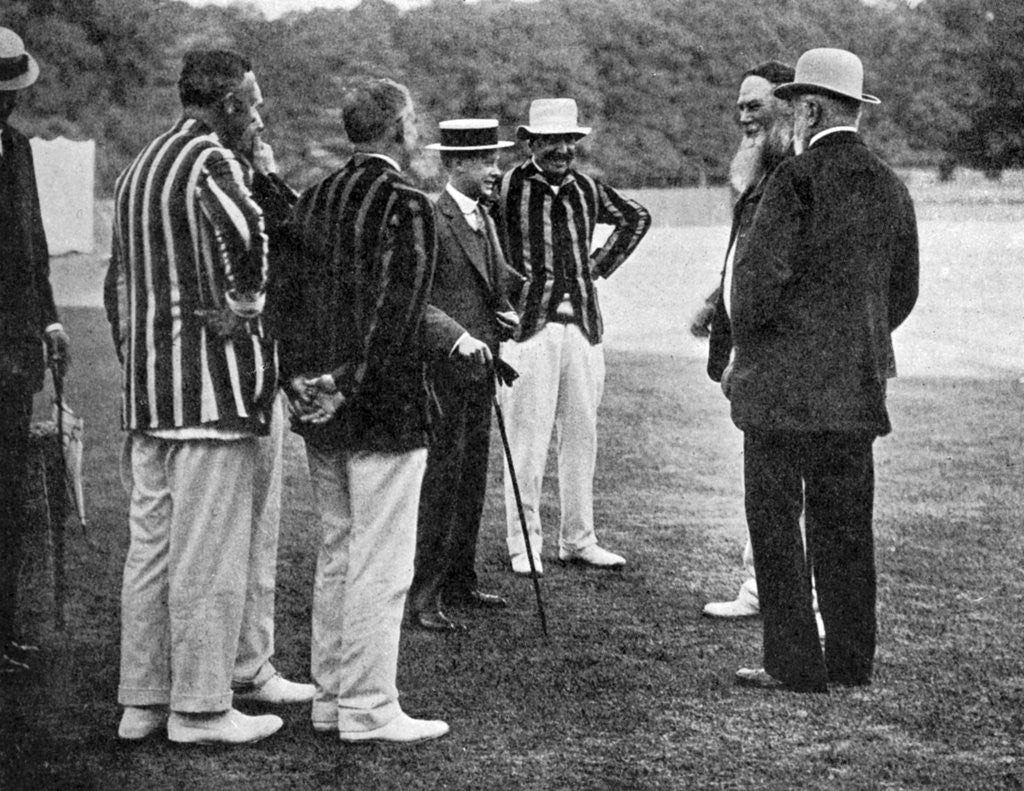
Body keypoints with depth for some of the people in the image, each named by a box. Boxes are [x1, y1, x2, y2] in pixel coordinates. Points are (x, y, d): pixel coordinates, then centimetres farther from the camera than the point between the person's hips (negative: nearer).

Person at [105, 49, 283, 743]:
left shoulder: (138, 168, 18)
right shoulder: (210, 160, -11)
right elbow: (248, 230, -33)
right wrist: (248, 301, -17)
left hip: (147, 387, 9)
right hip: (212, 382, -9)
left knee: (150, 545, 12)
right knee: (210, 554, -3)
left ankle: (141, 699, 18)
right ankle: (200, 708, 1)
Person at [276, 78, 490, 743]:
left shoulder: (315, 200, 10)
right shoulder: (407, 207, -14)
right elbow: (393, 315, -20)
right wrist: (353, 385, -13)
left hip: (321, 415, 8)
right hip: (385, 412, -8)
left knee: (336, 556, 15)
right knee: (380, 565, -2)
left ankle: (331, 696, 21)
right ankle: (369, 709, 1)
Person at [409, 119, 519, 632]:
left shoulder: (485, 219, 16)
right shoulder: (430, 221, -13)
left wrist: (509, 316, 9)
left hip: (480, 368, 9)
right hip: (444, 367, -9)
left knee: (472, 480, 13)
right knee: (440, 481, -7)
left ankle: (459, 582, 21)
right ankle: (424, 595, -3)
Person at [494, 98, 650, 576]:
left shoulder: (588, 190, 10)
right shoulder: (507, 188, -4)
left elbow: (637, 217, 27)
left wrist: (603, 264, 15)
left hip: (583, 325, 5)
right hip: (527, 324, -5)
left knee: (581, 436, 9)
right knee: (526, 441, -4)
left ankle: (578, 540, 18)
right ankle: (524, 545, 5)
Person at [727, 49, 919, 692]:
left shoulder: (797, 179, -12)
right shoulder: (890, 187, 9)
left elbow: (758, 277, -16)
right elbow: (903, 292, 15)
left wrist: (744, 356, -3)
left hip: (784, 381, -7)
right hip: (857, 383, 7)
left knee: (776, 523, 1)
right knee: (844, 523, 12)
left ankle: (795, 665, 2)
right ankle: (852, 659, 17)